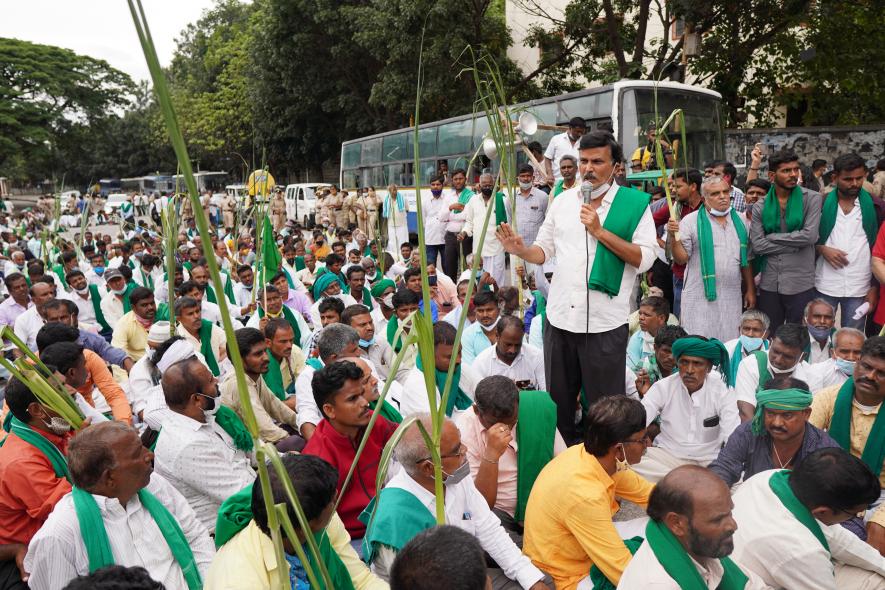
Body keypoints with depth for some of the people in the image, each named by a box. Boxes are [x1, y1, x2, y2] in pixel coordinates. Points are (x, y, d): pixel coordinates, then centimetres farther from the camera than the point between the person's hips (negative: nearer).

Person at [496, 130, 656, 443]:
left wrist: (600, 231, -16)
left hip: (605, 323, -4)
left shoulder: (635, 204, -3)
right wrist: (519, 249, -8)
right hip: (560, 317, 4)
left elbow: (644, 259, -11)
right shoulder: (562, 201, 9)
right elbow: (544, 251, 13)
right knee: (559, 403, 17)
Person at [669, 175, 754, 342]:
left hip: (732, 298, 4)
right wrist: (674, 237, -22)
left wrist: (750, 290, 15)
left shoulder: (739, 221, 11)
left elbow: (746, 259, 16)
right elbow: (681, 259, -6)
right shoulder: (691, 221, -3)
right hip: (699, 298, -4)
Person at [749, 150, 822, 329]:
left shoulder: (812, 198, -3)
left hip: (801, 285, -2)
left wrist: (772, 237, -9)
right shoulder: (760, 207, 3)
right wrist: (796, 245, -11)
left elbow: (810, 236, -15)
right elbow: (757, 245, -8)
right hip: (768, 285, 2)